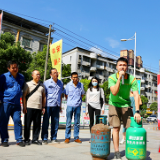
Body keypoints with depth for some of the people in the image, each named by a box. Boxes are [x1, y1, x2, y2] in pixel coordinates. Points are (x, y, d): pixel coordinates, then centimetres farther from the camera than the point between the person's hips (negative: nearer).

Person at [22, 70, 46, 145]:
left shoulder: (42, 85, 15)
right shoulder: (28, 84, 3)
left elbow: (44, 97, 16)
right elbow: (24, 96, 0)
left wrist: (43, 107, 9)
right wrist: (24, 107, -7)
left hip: (39, 108, 4)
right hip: (29, 107, -3)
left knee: (37, 124, 6)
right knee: (27, 124, 2)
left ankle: (35, 139, 16)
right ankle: (26, 139, 14)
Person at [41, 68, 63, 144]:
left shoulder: (60, 83, 11)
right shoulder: (46, 83, -1)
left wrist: (60, 105, 16)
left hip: (56, 106, 4)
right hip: (48, 105, -4)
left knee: (55, 122, 8)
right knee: (45, 122, 2)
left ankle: (54, 138, 20)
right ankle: (44, 138, 14)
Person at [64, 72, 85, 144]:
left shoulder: (81, 85, 3)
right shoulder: (68, 85, -1)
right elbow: (66, 94, 10)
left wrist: (79, 101, 5)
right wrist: (70, 101, 4)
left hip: (78, 106, 2)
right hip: (70, 105, -1)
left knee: (77, 123, 8)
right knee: (68, 122, 3)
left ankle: (76, 137, 18)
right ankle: (67, 137, 13)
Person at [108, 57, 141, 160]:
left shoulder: (132, 79, -14)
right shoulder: (112, 77, -16)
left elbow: (136, 95, -20)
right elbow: (114, 92, -29)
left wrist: (137, 111, -29)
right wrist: (119, 78, -35)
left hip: (126, 105, 1)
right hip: (114, 104, -1)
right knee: (116, 128, -6)